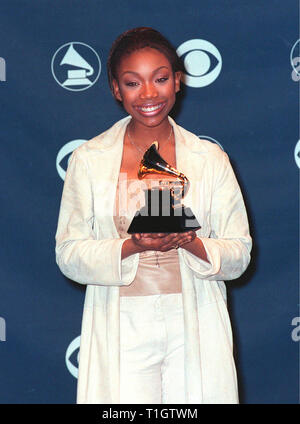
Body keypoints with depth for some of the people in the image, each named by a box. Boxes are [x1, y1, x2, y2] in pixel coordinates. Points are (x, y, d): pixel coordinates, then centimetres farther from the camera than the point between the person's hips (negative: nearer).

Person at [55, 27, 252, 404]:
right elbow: (69, 253, -1)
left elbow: (239, 253, 3)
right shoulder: (88, 160, 2)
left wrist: (193, 243, -17)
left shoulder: (211, 159, 4)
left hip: (193, 331, 1)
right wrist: (132, 246, -18)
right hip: (121, 332, -1)